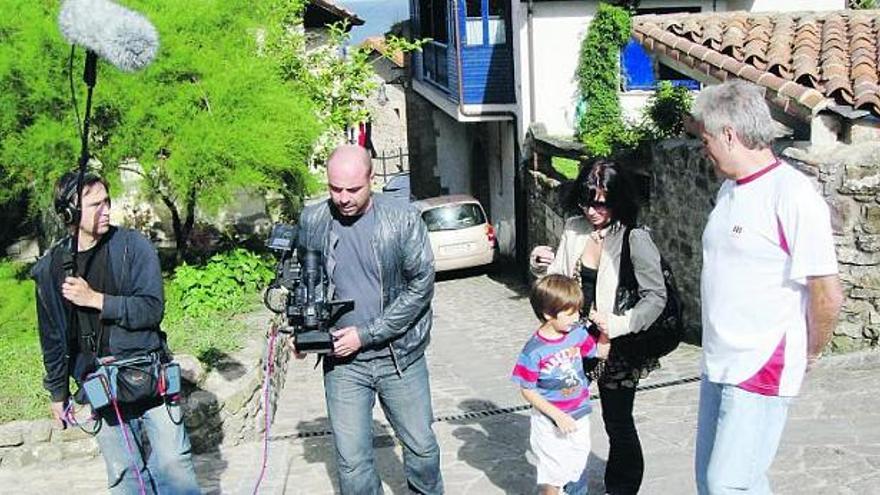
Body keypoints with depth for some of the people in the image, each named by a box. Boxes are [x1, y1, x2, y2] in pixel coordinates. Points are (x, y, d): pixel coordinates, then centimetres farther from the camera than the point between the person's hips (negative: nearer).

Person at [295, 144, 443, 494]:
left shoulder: (403, 220, -10)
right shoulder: (312, 222, -3)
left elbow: (421, 285, -10)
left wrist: (367, 334, -14)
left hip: (400, 356, -1)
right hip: (343, 363, 1)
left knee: (421, 447, 12)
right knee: (352, 462, 2)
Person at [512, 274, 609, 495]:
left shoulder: (577, 333, -7)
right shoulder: (534, 350, -23)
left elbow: (600, 352, 10)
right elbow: (528, 391, -17)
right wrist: (558, 416, -19)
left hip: (579, 416, 5)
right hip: (550, 423, -5)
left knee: (577, 467, 22)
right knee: (553, 474, 9)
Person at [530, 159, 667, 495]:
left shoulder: (635, 240, -15)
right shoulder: (574, 229, 1)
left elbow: (656, 297, -13)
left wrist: (620, 324, -26)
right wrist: (542, 268, -12)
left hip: (618, 347, -5)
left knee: (618, 422, 9)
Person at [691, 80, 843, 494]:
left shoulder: (792, 196, -17)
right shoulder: (730, 189, 11)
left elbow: (827, 294, -17)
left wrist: (810, 354, -2)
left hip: (762, 371, -9)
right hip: (719, 365, 9)